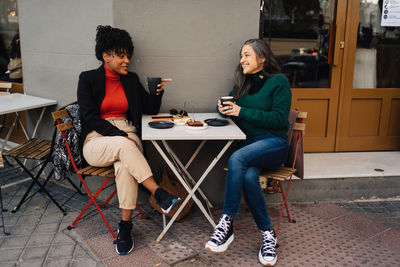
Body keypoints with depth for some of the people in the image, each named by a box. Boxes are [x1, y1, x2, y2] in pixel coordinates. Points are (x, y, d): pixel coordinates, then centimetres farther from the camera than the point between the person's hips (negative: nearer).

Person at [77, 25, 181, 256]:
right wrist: (119, 136, -18)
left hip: (126, 136, 2)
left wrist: (157, 93, -8)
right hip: (96, 140, -2)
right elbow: (90, 117, -8)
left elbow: (151, 109, 14)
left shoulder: (131, 79, 14)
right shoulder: (88, 79, 2)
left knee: (125, 164, -33)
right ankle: (159, 194, -35)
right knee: (123, 146, -38)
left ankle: (125, 227, -24)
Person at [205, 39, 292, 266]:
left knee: (237, 159, -34)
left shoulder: (279, 81, -1)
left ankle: (227, 223, -26)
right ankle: (268, 234, -15)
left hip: (274, 143, -4)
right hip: (249, 143, 5)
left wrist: (242, 112, -14)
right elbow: (229, 104, 22)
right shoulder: (243, 82, 18)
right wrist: (224, 108, -4)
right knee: (249, 176, -29)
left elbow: (280, 118, -11)